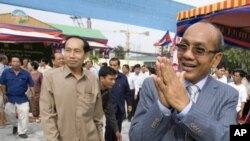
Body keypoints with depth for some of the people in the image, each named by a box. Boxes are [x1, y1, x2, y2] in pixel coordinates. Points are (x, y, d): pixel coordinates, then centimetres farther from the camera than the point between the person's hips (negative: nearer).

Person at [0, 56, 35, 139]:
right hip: (10, 98, 2)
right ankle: (15, 125, 45)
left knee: (24, 115, -1)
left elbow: (31, 85, -1)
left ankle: (22, 132, 16)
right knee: (9, 114, 15)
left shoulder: (26, 73, -8)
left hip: (22, 98, -1)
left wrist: (33, 96, -2)